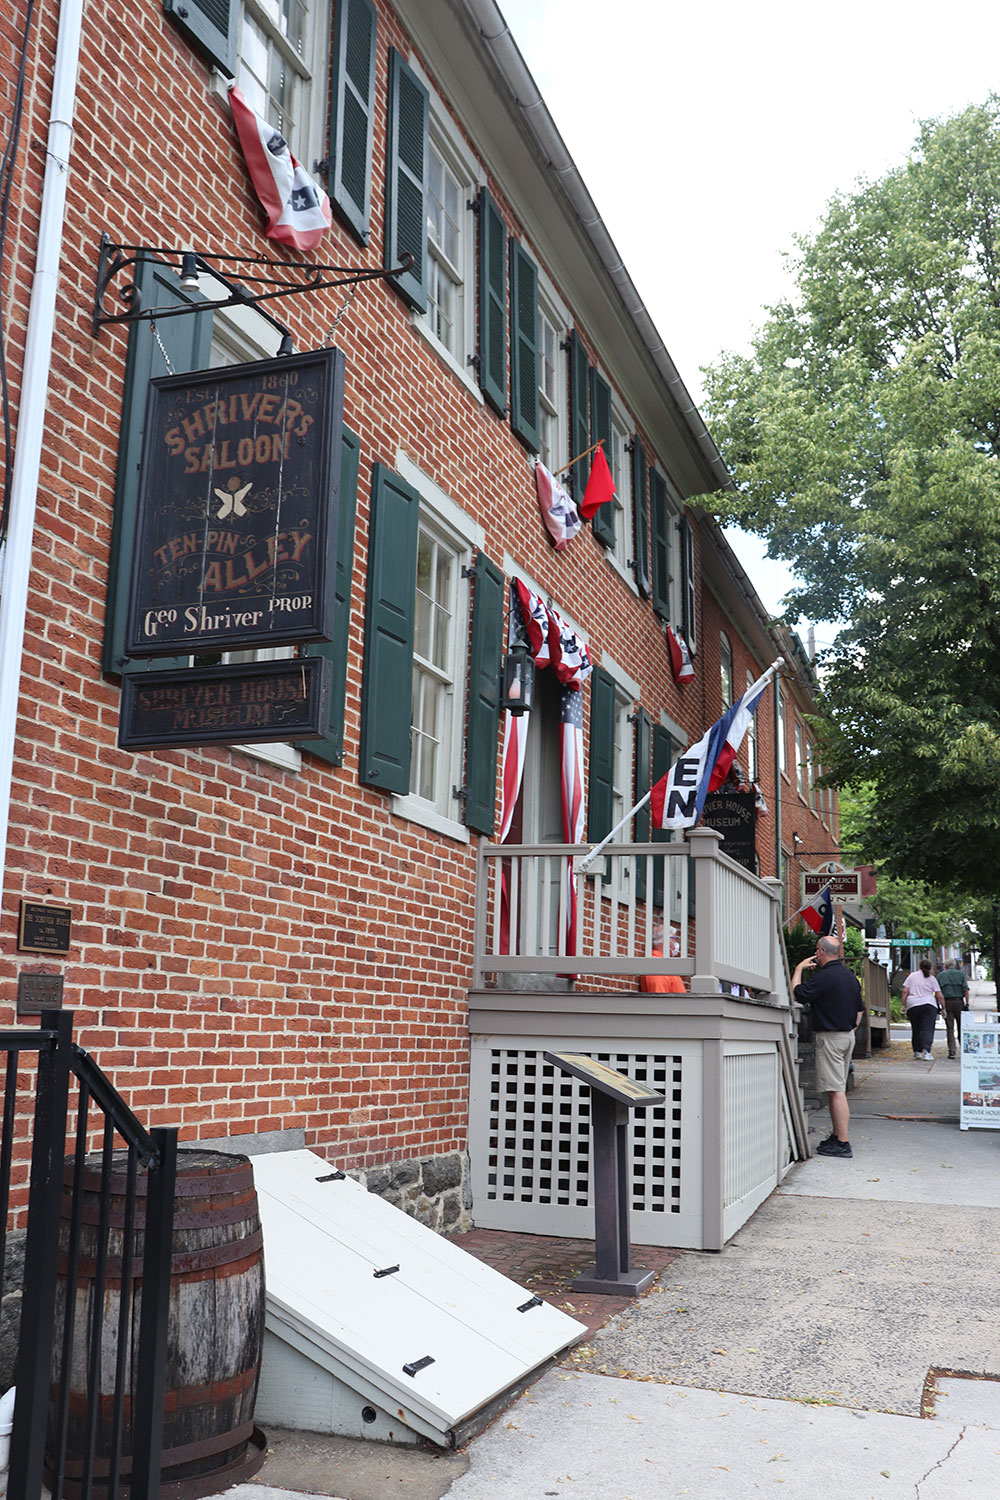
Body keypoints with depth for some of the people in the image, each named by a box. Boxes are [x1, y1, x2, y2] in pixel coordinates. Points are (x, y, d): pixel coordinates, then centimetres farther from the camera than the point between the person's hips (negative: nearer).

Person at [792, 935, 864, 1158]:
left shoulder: (824, 977, -18)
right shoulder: (850, 976, 11)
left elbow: (798, 994, -15)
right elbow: (859, 1009, 18)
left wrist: (799, 969, -3)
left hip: (830, 1037, -9)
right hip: (848, 1035, 9)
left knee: (836, 1091, -8)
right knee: (838, 1090, 16)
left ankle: (843, 1143, -9)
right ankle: (836, 1136, 23)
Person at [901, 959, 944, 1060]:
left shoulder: (912, 976, 9)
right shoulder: (932, 978, 8)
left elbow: (905, 991, 3)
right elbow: (940, 996, 4)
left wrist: (903, 1005, 7)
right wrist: (943, 1008, 10)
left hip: (913, 1006, 1)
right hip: (929, 1004, -1)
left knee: (916, 1029, 10)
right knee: (928, 1029, -5)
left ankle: (917, 1052, 15)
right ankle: (926, 1051, -17)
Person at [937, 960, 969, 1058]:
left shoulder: (941, 975, 6)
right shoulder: (961, 974, 3)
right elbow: (966, 990, -5)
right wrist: (967, 1004, -3)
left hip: (947, 1002, 0)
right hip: (959, 1002, 0)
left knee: (950, 1028, 1)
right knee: (961, 1027, 12)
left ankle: (952, 1051, -6)